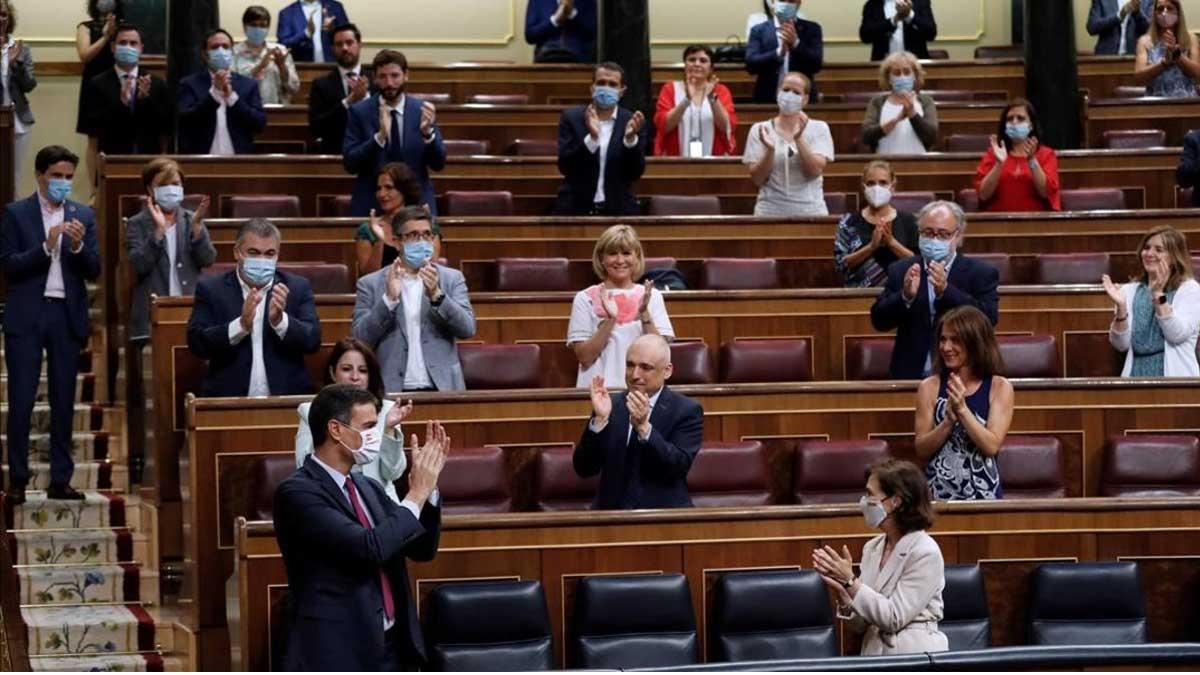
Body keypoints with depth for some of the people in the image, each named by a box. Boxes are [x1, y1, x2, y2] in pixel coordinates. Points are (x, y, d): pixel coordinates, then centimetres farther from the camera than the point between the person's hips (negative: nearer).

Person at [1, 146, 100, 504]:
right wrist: (46, 246, -19)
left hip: (67, 316, 3)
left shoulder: (83, 216, 9)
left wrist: (78, 246, -15)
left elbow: (93, 271, 4)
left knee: (64, 401, 5)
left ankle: (61, 480, 10)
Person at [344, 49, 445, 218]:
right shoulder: (359, 112, -1)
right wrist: (380, 136, -23)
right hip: (371, 205, -1)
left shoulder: (422, 110, 2)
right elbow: (350, 164, -8)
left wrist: (428, 132, -18)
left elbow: (438, 164, 0)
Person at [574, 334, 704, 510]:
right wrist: (599, 419, -12)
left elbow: (679, 467, -12)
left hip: (664, 515, -2)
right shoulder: (611, 405, 8)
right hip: (611, 513, 2)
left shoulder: (687, 411, 1)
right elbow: (584, 469, 0)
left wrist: (643, 427, -22)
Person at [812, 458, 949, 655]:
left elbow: (894, 619, -13)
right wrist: (841, 591, -7)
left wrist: (850, 581, -15)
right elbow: (861, 624, 9)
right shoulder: (872, 548, 9)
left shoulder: (925, 552, -9)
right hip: (874, 655, 5)